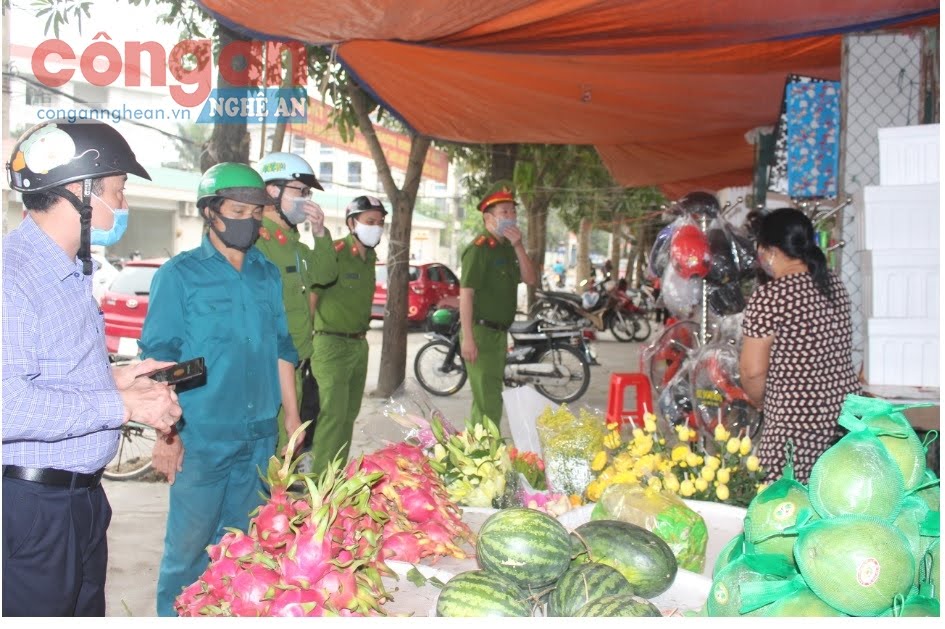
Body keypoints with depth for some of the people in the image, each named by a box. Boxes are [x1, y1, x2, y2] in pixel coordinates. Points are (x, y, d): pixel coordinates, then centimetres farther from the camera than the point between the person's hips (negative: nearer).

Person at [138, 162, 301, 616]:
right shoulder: (180, 274, -5)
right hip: (201, 438, -5)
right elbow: (159, 357, -8)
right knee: (189, 545, 3)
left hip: (259, 437, 5)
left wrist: (291, 414, 13)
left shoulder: (268, 275, 10)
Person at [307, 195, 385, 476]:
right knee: (333, 415, -10)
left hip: (359, 345, 8)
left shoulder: (370, 257, 10)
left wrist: (361, 336, 16)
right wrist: (309, 339, -14)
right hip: (332, 344, -8)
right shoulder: (333, 252, -14)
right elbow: (311, 296, -13)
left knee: (349, 415, 12)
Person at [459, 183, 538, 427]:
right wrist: (467, 338, -22)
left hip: (499, 333, 9)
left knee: (485, 401, 17)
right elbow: (466, 293, -18)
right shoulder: (479, 248, -13)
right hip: (480, 332, -9)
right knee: (490, 404, -11)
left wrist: (518, 246, -8)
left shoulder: (507, 248, 14)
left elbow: (531, 279, 4)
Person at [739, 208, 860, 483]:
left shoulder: (768, 298, -16)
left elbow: (753, 371, -15)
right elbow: (831, 349, 14)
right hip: (849, 410, 8)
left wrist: (762, 403, 5)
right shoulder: (834, 284, 7)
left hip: (798, 421, -8)